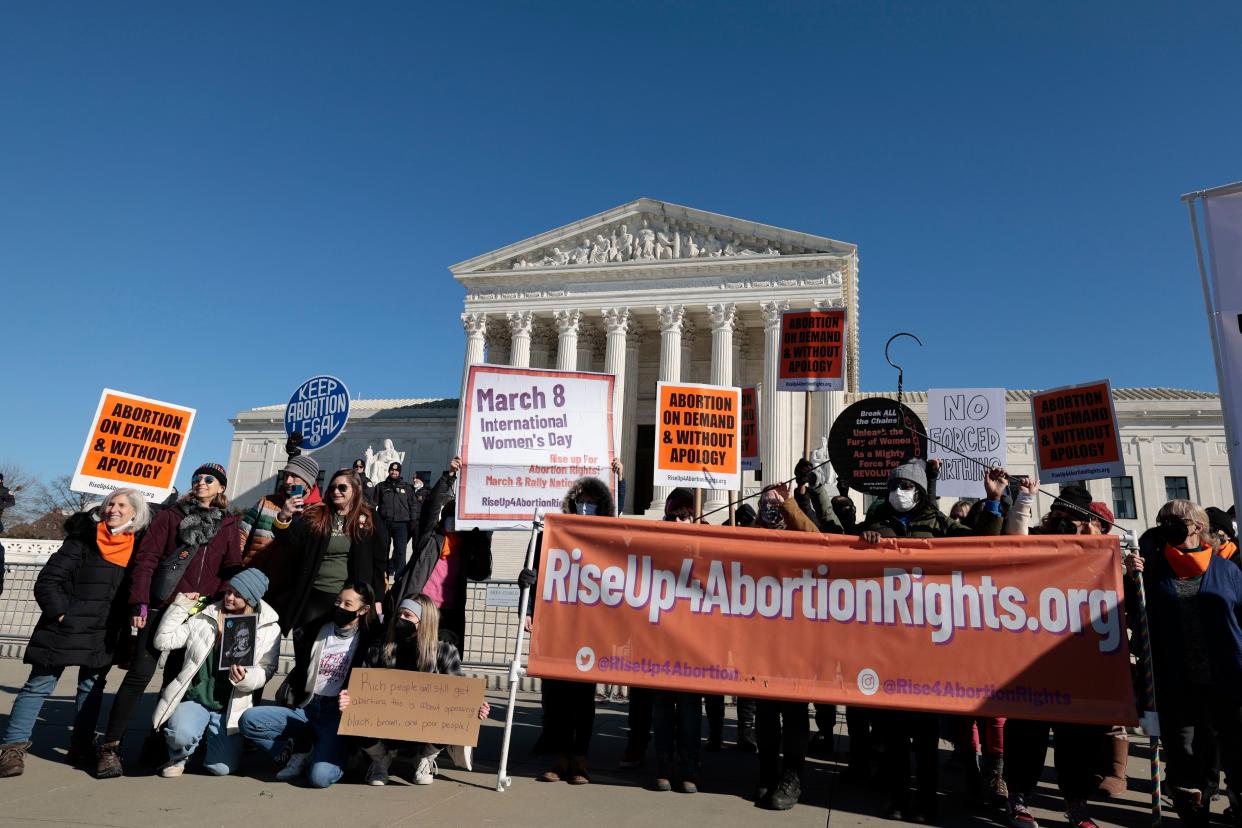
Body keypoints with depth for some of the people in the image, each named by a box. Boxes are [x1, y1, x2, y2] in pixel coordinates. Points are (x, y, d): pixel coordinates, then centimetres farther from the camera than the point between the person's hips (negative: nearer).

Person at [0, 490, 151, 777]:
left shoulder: (140, 546, 2)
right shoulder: (82, 540, -7)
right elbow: (48, 581, -8)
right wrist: (60, 613, -15)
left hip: (104, 635, 3)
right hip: (66, 628, -3)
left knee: (92, 686, 10)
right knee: (40, 684, 1)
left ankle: (82, 746, 19)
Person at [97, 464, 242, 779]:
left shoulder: (228, 526, 11)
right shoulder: (170, 517, 6)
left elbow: (232, 571, 8)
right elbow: (146, 559, 0)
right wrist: (139, 603, -9)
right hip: (161, 608, -2)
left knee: (178, 678, 9)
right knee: (139, 675, -5)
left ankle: (159, 739, 25)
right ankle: (110, 746, 6)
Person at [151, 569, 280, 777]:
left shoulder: (269, 629, -2)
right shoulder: (204, 616, 2)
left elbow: (265, 670, -5)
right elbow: (163, 642, 1)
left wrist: (245, 678, -26)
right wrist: (181, 606, -5)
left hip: (230, 705, 0)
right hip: (195, 697, 1)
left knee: (221, 768, -13)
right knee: (181, 734, -31)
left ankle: (214, 735, 23)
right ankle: (178, 757, 8)